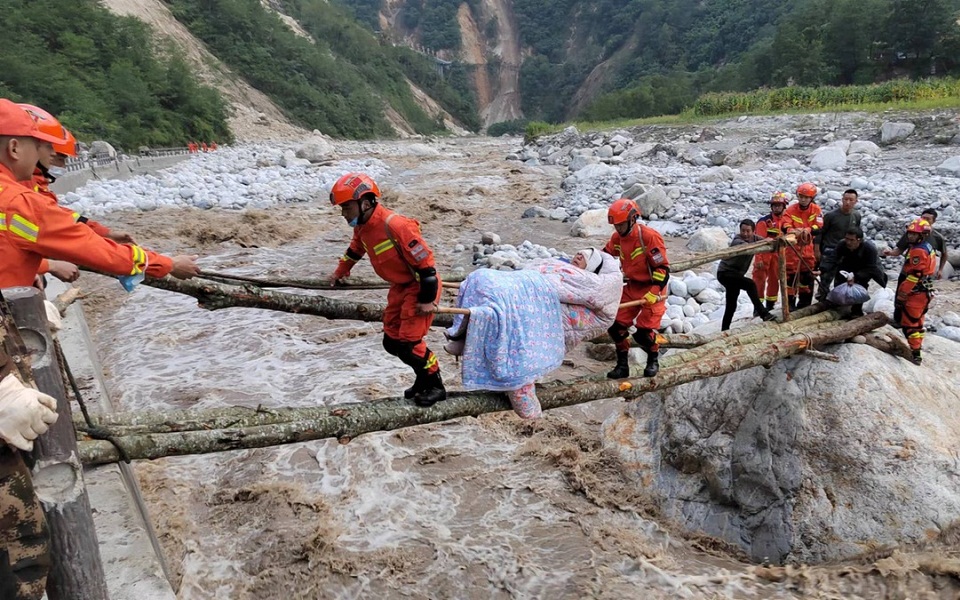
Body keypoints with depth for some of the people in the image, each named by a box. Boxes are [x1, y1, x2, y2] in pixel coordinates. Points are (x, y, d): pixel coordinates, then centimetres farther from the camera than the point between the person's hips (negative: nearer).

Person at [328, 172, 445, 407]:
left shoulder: (394, 225, -30)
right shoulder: (361, 226, -1)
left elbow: (424, 261, -26)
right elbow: (356, 248, 23)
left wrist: (427, 299, -21)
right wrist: (340, 271, 38)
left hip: (421, 286, -9)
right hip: (400, 287, 9)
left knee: (408, 343, -11)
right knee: (392, 342, 10)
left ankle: (435, 386, 9)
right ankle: (424, 378, 29)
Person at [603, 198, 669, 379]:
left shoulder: (649, 237, -22)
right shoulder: (617, 238, -2)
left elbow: (663, 268, -21)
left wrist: (654, 293, -26)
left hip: (652, 289, -6)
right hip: (632, 287, 7)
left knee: (643, 333, -12)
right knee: (616, 326, -2)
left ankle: (653, 360, 18)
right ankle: (622, 365, 14)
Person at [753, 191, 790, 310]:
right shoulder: (764, 221, -9)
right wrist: (759, 259, -18)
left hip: (777, 255, 6)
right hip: (764, 254, -5)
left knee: (774, 280, 11)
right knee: (759, 280, -5)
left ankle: (770, 306, 23)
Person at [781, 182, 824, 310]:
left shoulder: (816, 210, -3)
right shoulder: (790, 210, -9)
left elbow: (819, 228, -15)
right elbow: (785, 228, -19)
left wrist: (808, 230, -36)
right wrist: (793, 231, -42)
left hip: (808, 247, 3)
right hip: (792, 246, -2)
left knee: (807, 275, 10)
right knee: (791, 275, -4)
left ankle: (805, 303, 23)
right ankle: (790, 302, 3)